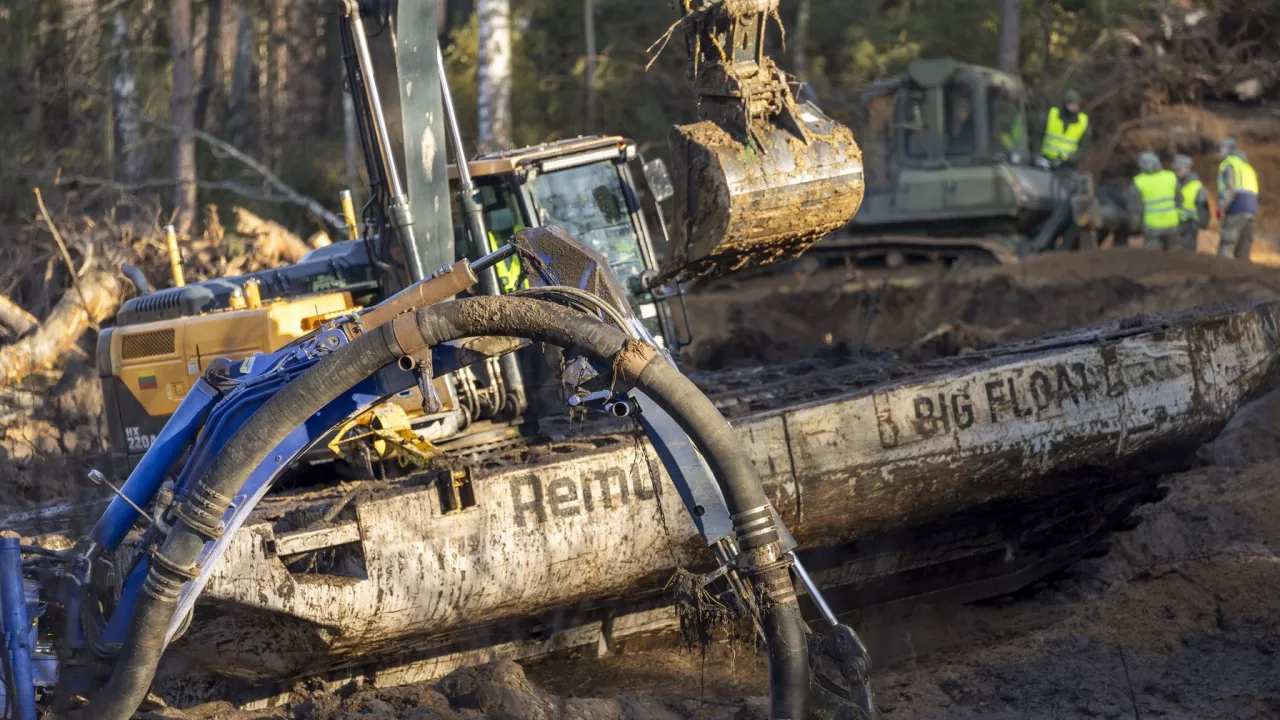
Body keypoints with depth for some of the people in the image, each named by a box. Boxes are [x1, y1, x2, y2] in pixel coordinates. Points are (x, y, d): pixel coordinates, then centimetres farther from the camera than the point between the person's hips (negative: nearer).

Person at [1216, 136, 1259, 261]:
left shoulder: (1228, 164, -1)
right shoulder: (1247, 166, 26)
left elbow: (1231, 189, -15)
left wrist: (1221, 209, -18)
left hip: (1236, 212, -8)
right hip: (1251, 212, 8)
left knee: (1225, 251, -12)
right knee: (1242, 255, 8)